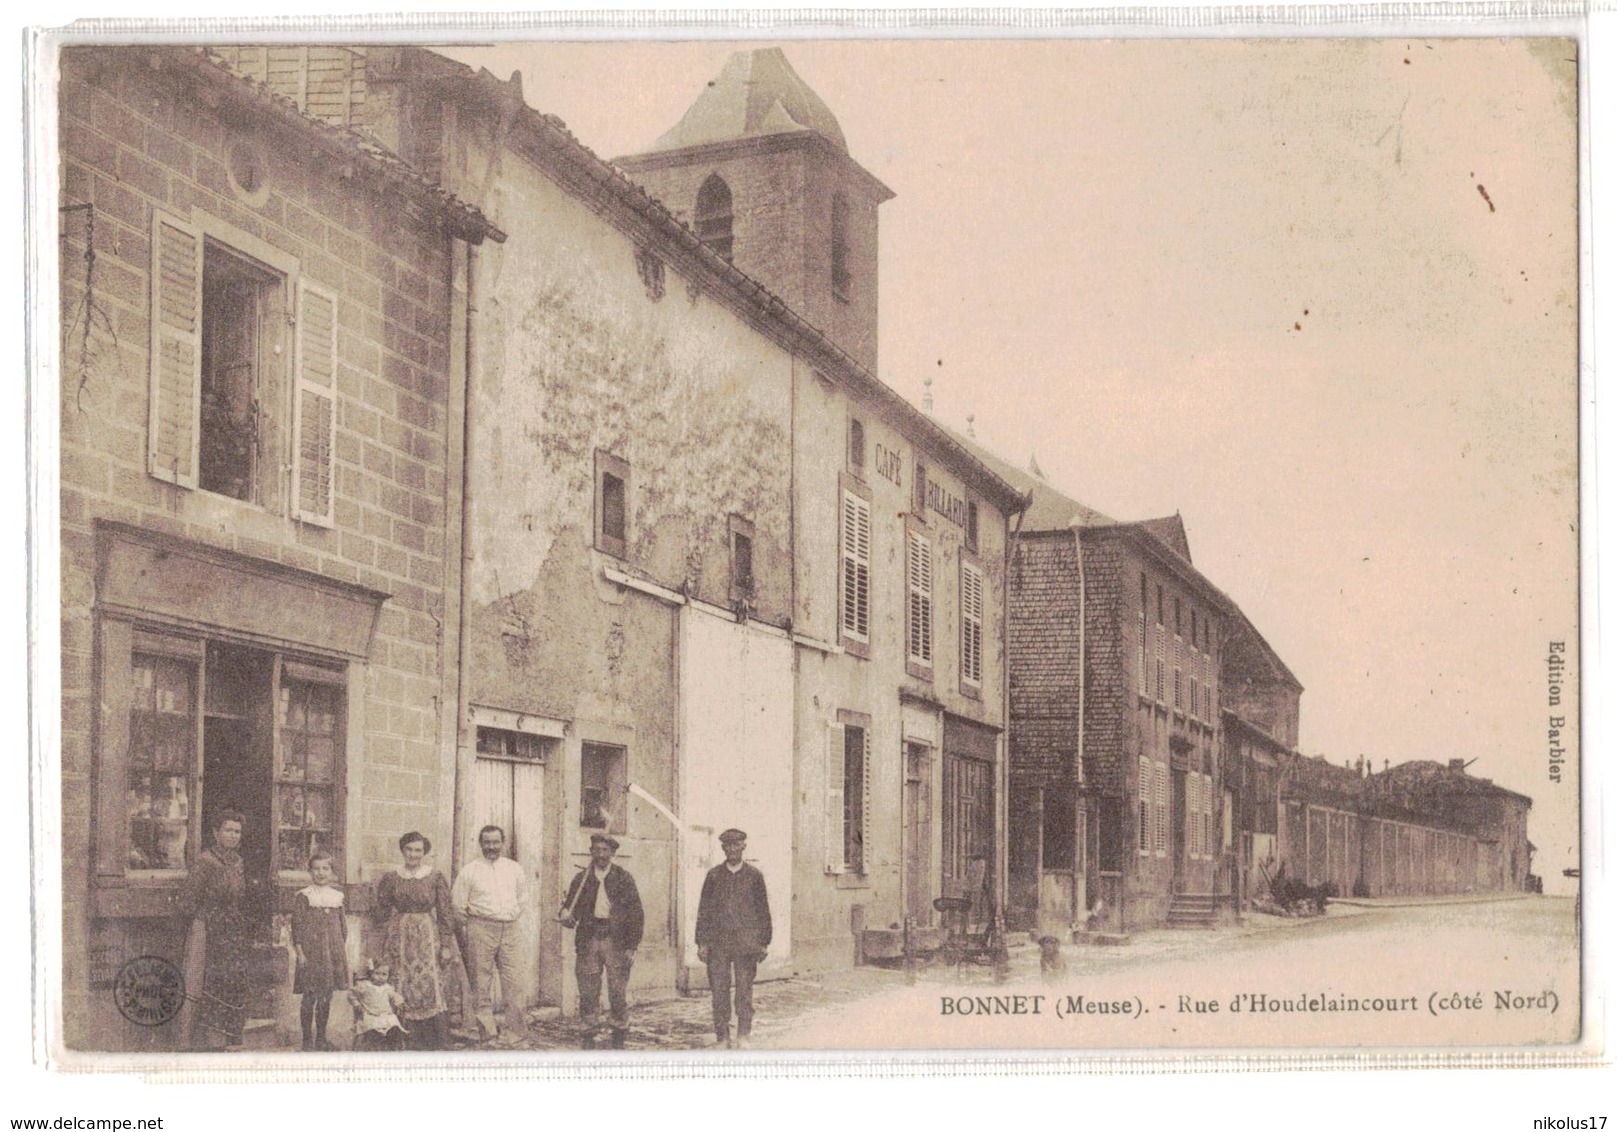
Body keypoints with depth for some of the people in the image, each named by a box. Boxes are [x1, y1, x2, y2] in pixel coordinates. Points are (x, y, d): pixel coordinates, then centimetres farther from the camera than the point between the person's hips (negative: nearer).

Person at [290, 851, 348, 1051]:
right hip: (311, 952, -5)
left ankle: (321, 1038, 19)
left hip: (333, 951, 5)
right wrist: (300, 952, -10)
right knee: (310, 996, -3)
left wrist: (344, 949, 12)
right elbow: (297, 926, -6)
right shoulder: (303, 897, -4)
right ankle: (307, 1039, 7)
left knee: (326, 997, 10)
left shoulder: (336, 896, 10)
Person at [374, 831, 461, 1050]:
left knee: (431, 986, -8)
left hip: (428, 936, -2)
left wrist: (446, 945, -5)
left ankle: (437, 1041, -2)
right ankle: (414, 1040, 8)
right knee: (405, 989, 1)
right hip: (400, 938, 2)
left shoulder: (436, 878, -1)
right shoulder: (392, 878, 5)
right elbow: (382, 909, 16)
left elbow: (445, 914, -1)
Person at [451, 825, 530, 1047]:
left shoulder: (514, 869, 10)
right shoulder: (470, 870, 1)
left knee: (513, 983, -1)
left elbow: (522, 899, 23)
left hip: (510, 929, 2)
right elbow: (458, 904, 5)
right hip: (481, 929, -2)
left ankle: (516, 1031, 5)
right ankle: (489, 1033, 5)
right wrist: (474, 924, 9)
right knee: (482, 983, -1)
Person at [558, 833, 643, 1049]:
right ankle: (589, 1037, 12)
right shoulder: (582, 879, 9)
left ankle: (619, 1038, 12)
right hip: (589, 939, 2)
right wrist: (566, 916, -13)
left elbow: (637, 913, 2)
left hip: (616, 940, -2)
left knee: (618, 993, 0)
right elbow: (571, 907, 12)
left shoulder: (623, 878, 4)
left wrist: (631, 946, -4)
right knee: (587, 992, 2)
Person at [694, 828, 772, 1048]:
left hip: (746, 941, -1)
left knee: (744, 991, -1)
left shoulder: (754, 876, 7)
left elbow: (763, 910, 8)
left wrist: (764, 942, 4)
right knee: (719, 991, 0)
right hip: (718, 941, 1)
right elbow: (704, 909, 8)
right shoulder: (714, 875, 8)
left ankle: (743, 1036, 5)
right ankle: (722, 1037, 6)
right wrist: (702, 942, 2)